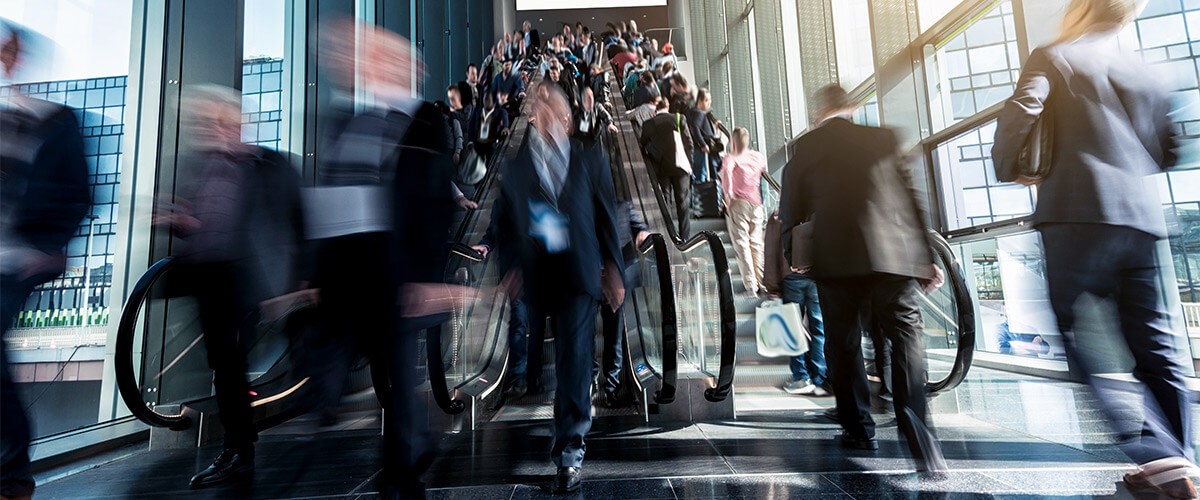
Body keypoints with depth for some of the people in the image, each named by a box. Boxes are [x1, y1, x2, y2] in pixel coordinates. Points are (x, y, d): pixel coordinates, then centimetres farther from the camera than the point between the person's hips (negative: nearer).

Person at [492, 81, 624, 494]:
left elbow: (607, 219, 5)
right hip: (541, 274, 2)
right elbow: (505, 223, 8)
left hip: (581, 272, -1)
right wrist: (509, 267, -3)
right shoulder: (516, 168, 9)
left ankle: (569, 451, -1)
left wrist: (613, 270, -1)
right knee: (568, 354, 13)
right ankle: (578, 416, 37)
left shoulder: (589, 164, 8)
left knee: (575, 355, -8)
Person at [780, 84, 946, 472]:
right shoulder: (883, 138, 12)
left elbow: (792, 207, 7)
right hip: (895, 254, 1)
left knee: (843, 345, 12)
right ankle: (921, 441, -8)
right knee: (906, 339, 2)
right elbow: (910, 198, 10)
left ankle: (859, 429, 21)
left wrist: (792, 253, 22)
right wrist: (927, 257, 15)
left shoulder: (804, 147, 7)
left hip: (835, 258, -1)